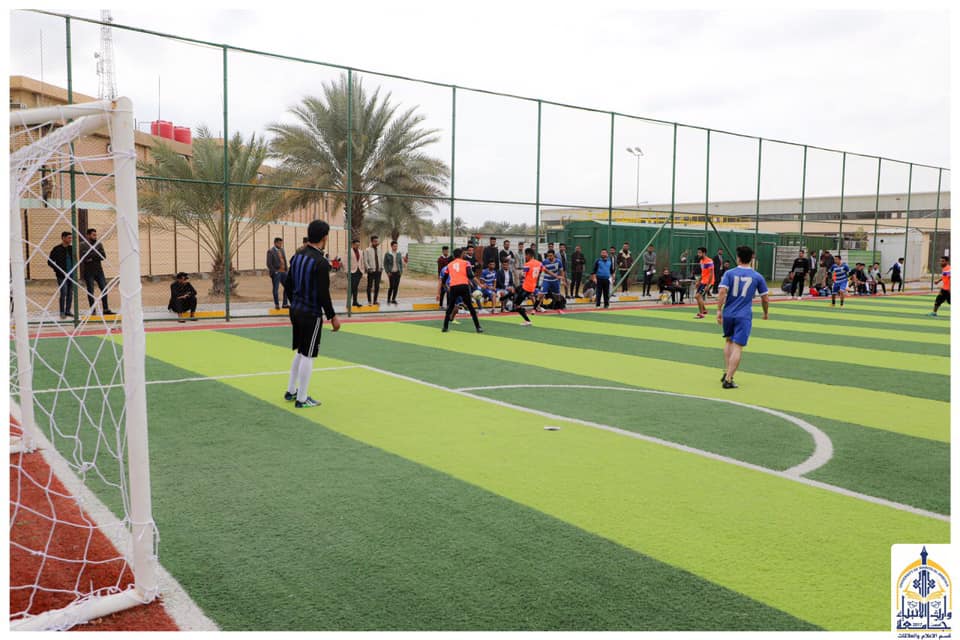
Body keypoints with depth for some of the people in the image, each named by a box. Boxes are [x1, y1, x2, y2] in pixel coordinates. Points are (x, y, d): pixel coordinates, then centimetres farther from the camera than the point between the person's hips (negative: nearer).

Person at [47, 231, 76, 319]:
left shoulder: (71, 248, 8)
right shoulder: (57, 249, -6)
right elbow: (50, 262, -3)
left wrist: (74, 268, 8)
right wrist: (58, 270, -8)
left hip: (71, 275, 5)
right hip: (62, 276, -5)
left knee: (70, 294, 9)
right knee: (63, 293, -9)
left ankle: (68, 311, 19)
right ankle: (62, 312, -1)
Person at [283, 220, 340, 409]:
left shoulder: (297, 257, 5)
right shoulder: (321, 262, -19)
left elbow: (288, 284, 12)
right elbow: (323, 294, -20)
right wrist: (332, 317, -11)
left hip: (295, 310, 8)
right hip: (311, 314, -8)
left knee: (300, 352, 21)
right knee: (307, 356, 2)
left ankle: (291, 391, 29)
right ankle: (302, 399, 10)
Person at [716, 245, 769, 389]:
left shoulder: (729, 273, 0)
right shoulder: (757, 277, 3)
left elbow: (722, 292, -13)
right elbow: (765, 298, 8)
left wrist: (719, 310, -10)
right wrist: (766, 313, 24)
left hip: (728, 314, 2)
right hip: (744, 316, -2)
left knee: (729, 341, 23)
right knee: (737, 347, -4)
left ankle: (727, 372, 21)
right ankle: (728, 379, -10)